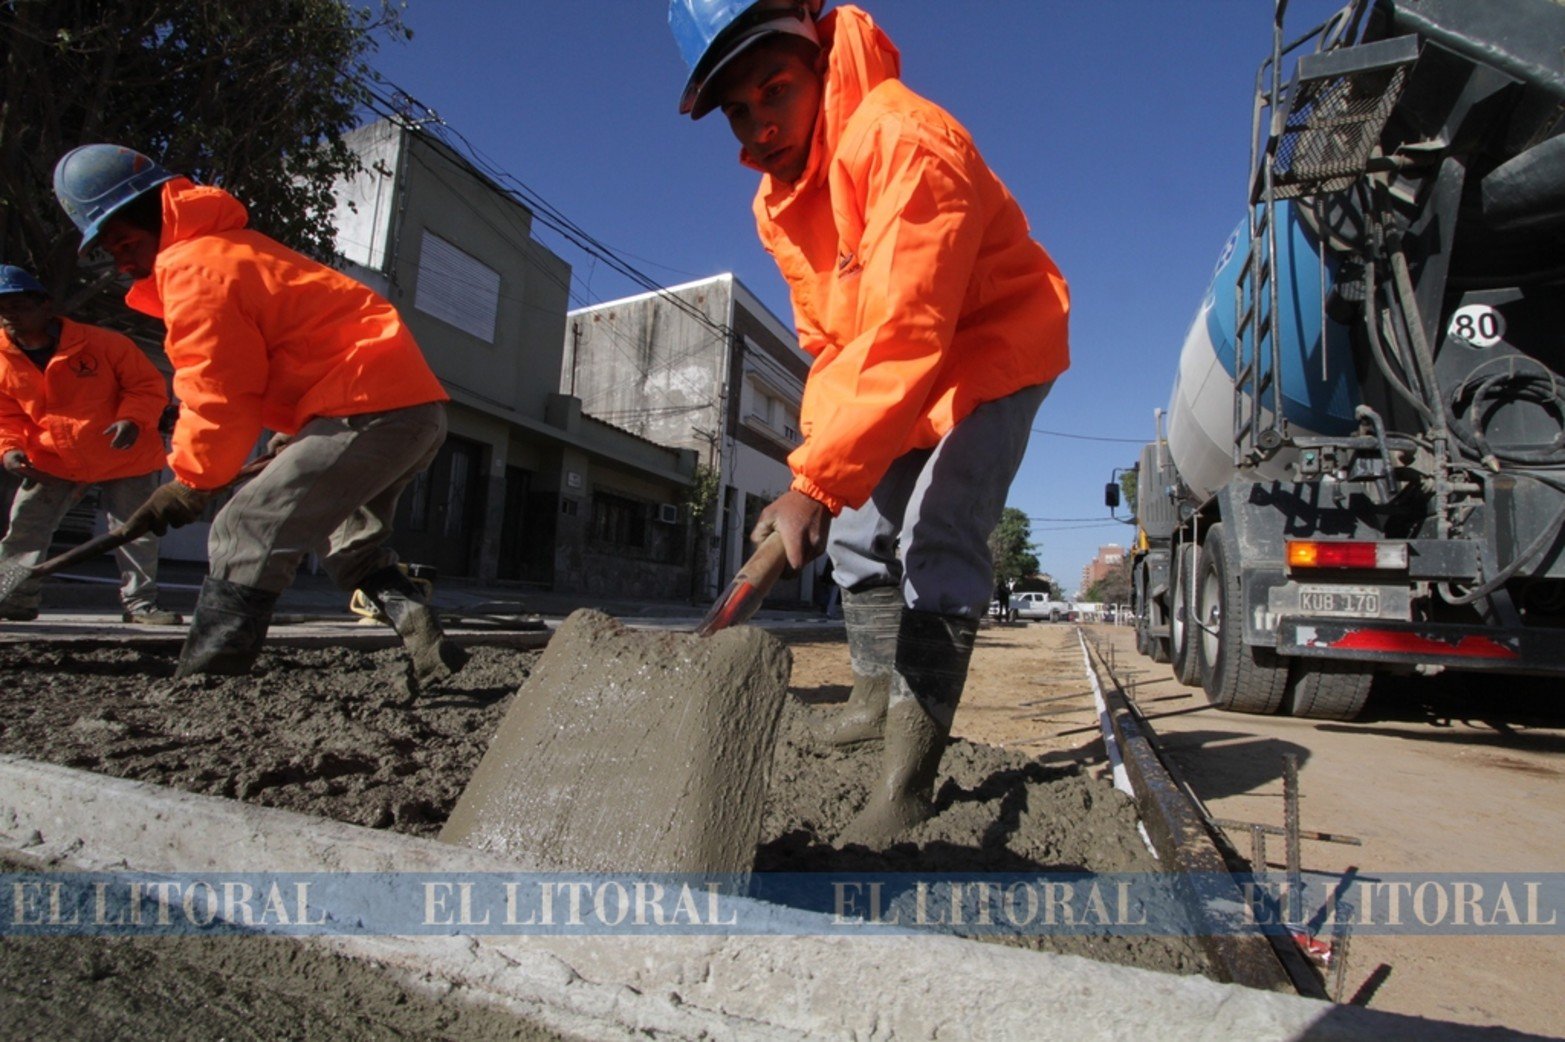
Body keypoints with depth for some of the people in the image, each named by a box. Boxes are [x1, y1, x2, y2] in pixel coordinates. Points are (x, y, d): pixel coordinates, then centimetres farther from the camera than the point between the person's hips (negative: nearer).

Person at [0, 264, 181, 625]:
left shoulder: (102, 343, -14)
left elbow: (148, 385, -9)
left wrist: (132, 420, -26)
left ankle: (140, 603, 11)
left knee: (136, 532, 0)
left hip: (126, 458, -3)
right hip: (51, 462, 4)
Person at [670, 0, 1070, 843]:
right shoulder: (776, 201, -1)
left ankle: (906, 780, -14)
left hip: (995, 351, -8)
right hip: (887, 376, 8)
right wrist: (824, 459, -6)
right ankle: (877, 690, 30)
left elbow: (904, 335, -38)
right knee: (858, 529, 9)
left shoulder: (905, 142, -28)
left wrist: (815, 481, -43)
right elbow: (829, 341, 5)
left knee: (936, 543, -21)